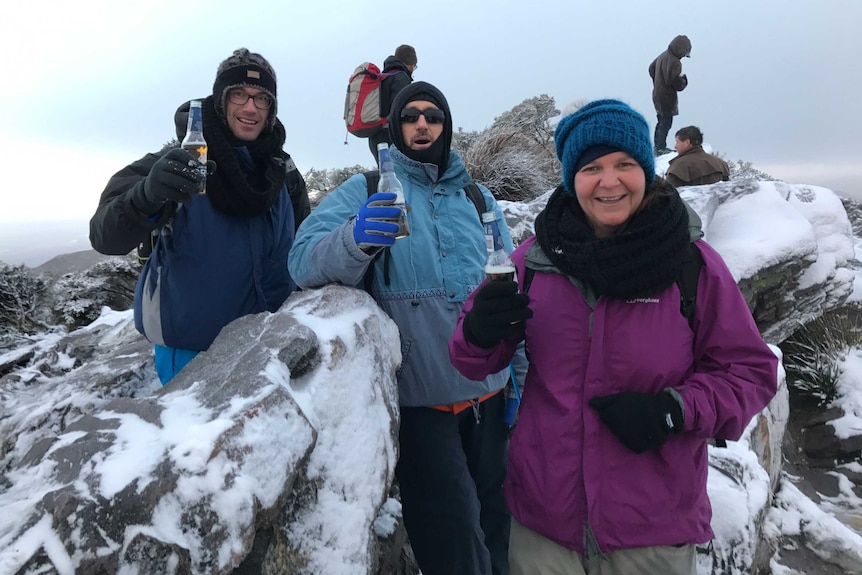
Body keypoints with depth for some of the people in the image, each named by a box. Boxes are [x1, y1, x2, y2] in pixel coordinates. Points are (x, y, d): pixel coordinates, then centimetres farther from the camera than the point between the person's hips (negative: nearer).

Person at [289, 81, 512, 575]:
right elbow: (304, 260, -15)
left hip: (489, 394, 4)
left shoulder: (478, 198, 11)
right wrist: (355, 239, -35)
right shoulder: (366, 191, -2)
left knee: (495, 529, 20)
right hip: (420, 401, -4)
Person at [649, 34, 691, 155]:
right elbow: (677, 83, -24)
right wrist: (684, 79, -3)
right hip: (667, 97, -9)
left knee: (662, 120, 19)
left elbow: (651, 69, 20)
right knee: (666, 122, -1)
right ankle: (661, 148, 2)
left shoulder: (662, 55, 5)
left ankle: (658, 145, 26)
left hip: (657, 94, 9)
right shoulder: (675, 62, -23)